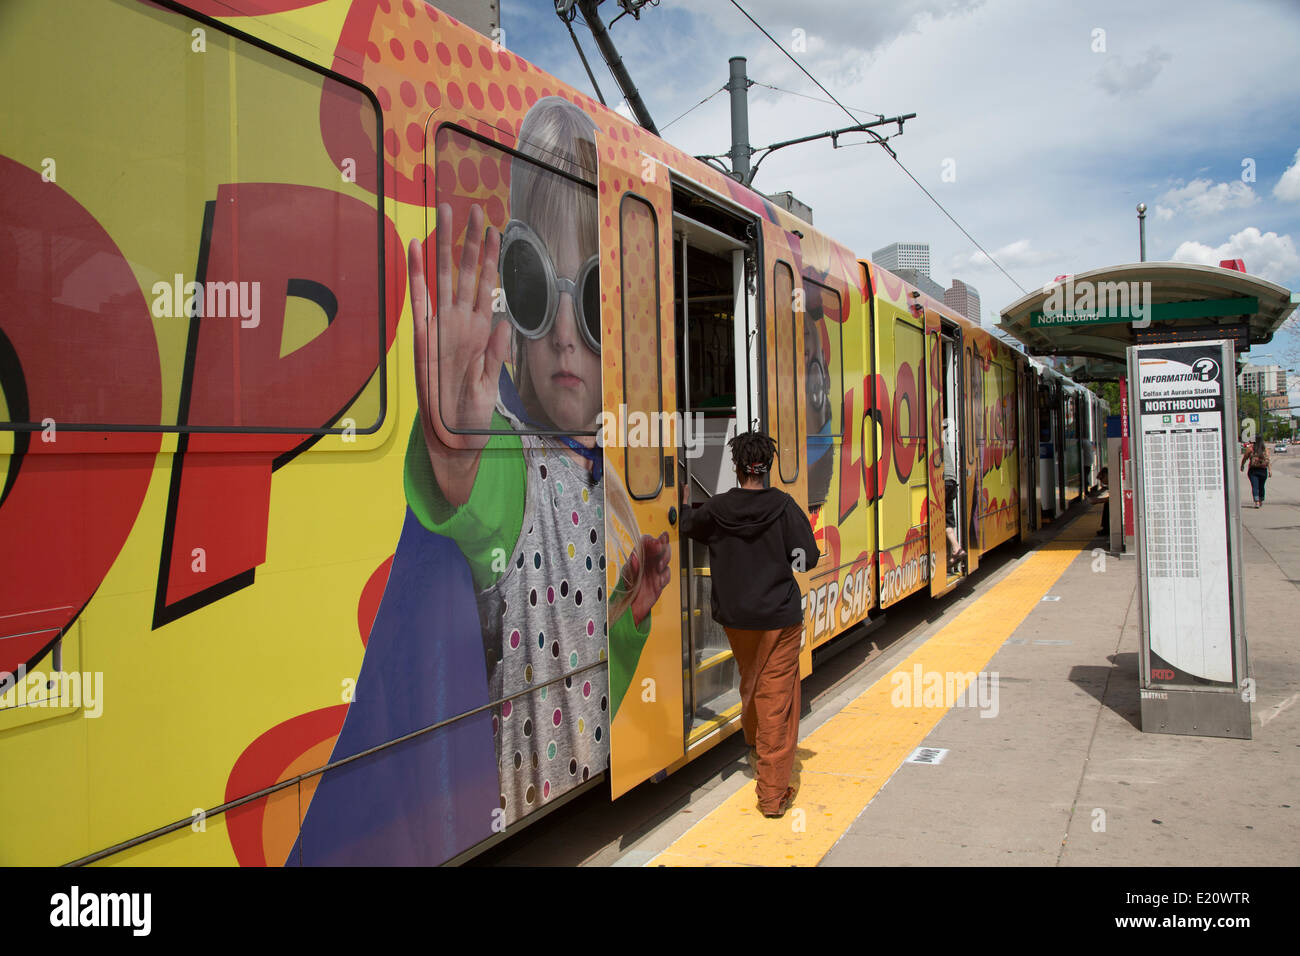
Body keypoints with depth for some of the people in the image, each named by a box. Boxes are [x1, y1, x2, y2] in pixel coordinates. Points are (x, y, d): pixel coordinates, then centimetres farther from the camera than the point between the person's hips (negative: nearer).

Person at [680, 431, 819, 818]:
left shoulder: (717, 508, -6)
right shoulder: (783, 506, -13)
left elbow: (688, 527, 15)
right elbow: (808, 559, -14)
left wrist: (685, 501, 34)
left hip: (735, 616, 4)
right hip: (779, 616, -3)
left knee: (750, 683, 27)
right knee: (777, 697, 2)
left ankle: (755, 746, 52)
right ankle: (773, 793, 4)